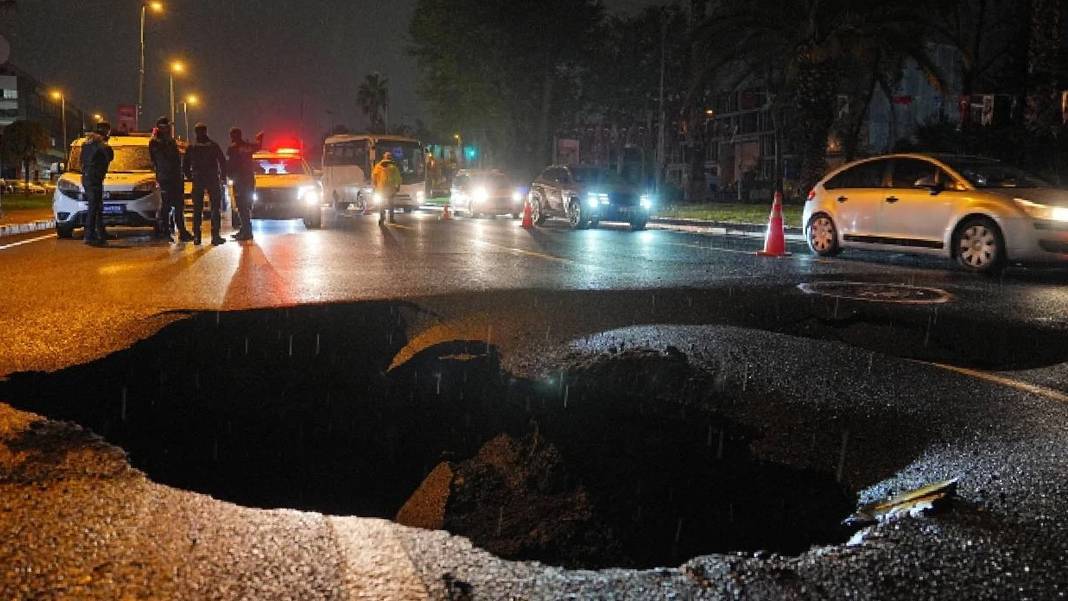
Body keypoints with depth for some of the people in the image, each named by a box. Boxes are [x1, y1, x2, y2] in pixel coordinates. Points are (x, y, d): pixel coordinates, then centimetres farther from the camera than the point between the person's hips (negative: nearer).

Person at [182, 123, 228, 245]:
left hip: (197, 180, 2)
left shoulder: (191, 147, 4)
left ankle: (196, 236, 3)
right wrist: (223, 177, 8)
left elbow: (185, 166, 5)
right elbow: (223, 162, -4)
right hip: (213, 180, -2)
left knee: (197, 209, 7)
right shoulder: (214, 146, -2)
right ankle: (215, 236, -5)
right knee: (215, 208, 2)